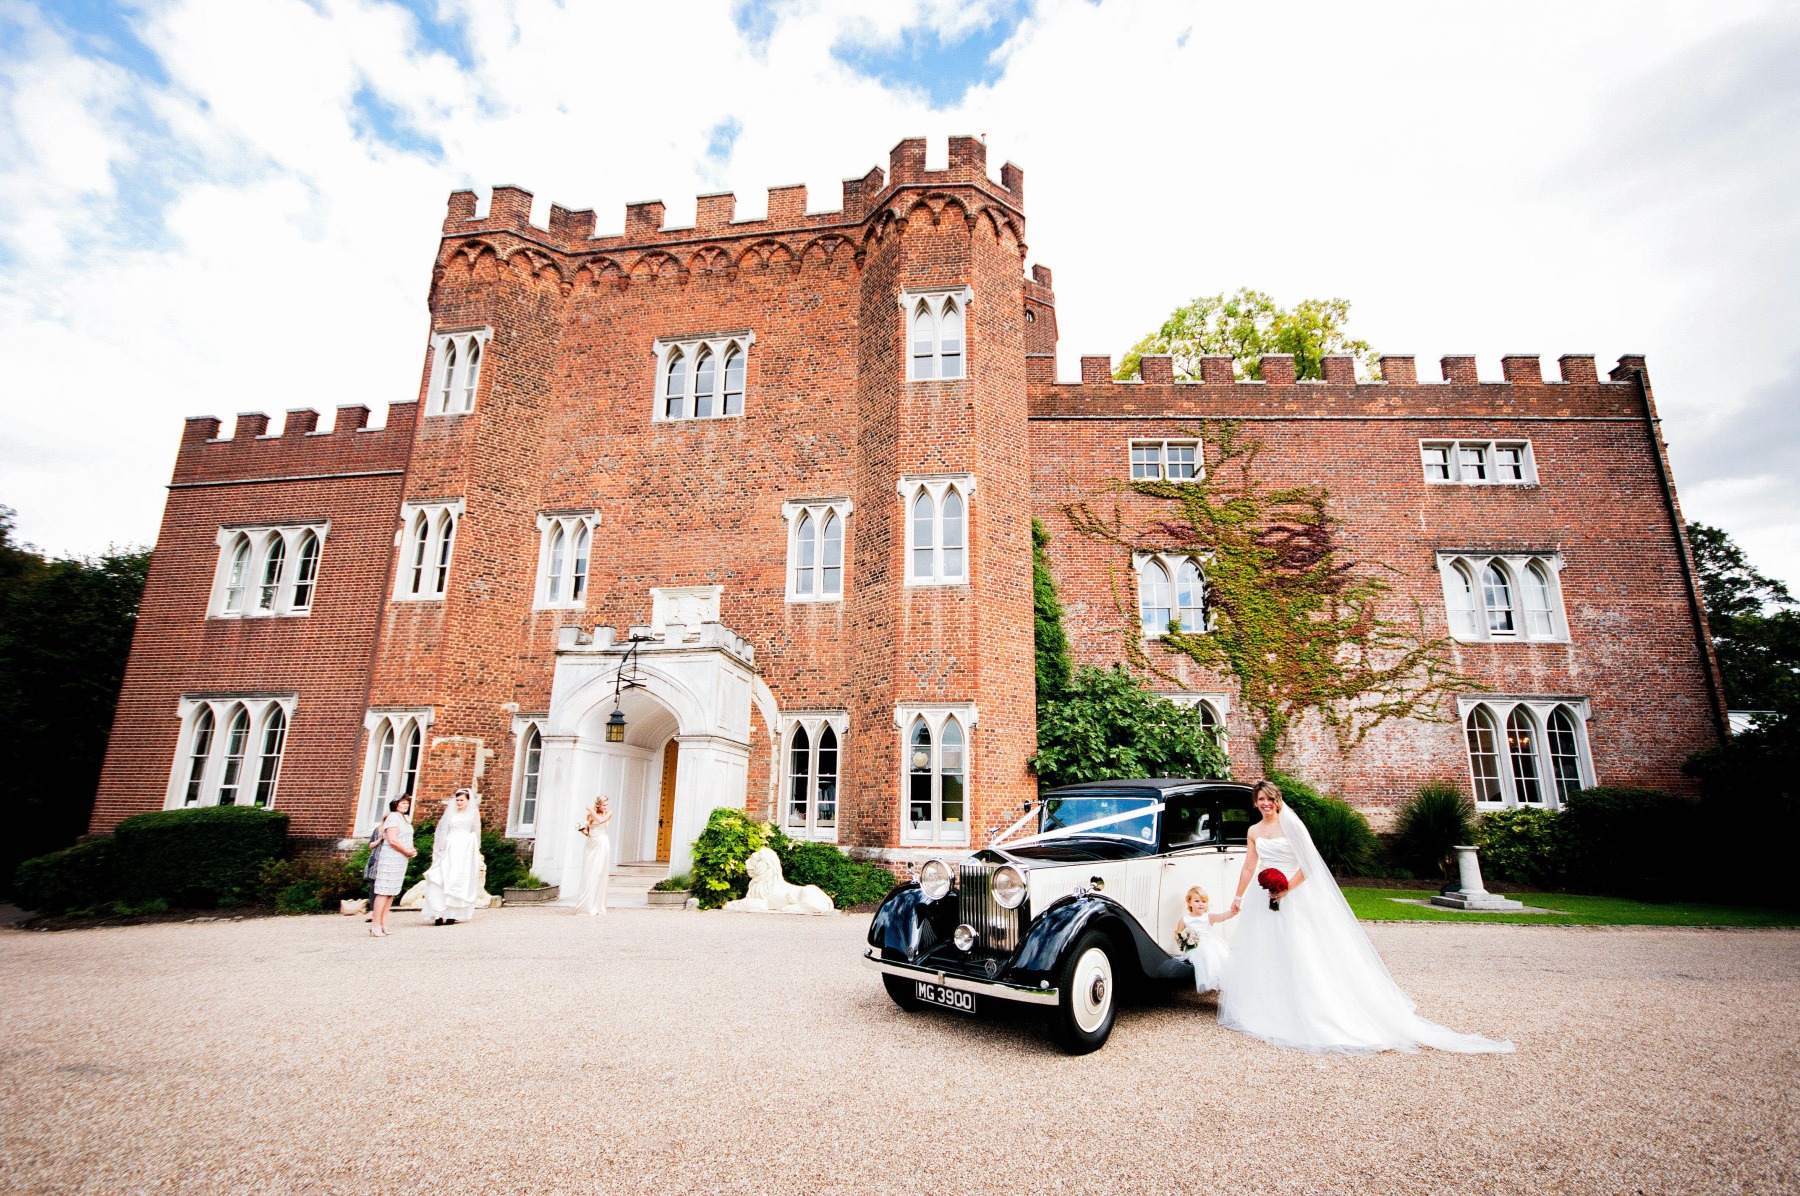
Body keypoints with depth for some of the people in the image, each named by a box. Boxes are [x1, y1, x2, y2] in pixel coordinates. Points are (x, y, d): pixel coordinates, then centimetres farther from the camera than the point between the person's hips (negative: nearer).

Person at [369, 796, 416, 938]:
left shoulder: (406, 818, 18)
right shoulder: (393, 817, -10)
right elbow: (392, 840, -19)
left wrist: (412, 850, 7)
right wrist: (407, 851, -11)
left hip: (402, 859, 9)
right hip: (391, 858, -9)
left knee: (392, 892, 9)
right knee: (384, 891, -9)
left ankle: (383, 923, 13)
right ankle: (376, 925, -8)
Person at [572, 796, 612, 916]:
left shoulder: (608, 813, 3)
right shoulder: (590, 814, 9)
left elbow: (601, 820, -15)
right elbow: (586, 828, 15)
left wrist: (592, 811, -6)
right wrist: (583, 830, -7)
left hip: (601, 845, -2)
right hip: (590, 844, 2)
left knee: (599, 875, -1)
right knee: (587, 875, -1)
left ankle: (597, 907, 6)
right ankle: (585, 906, 4)